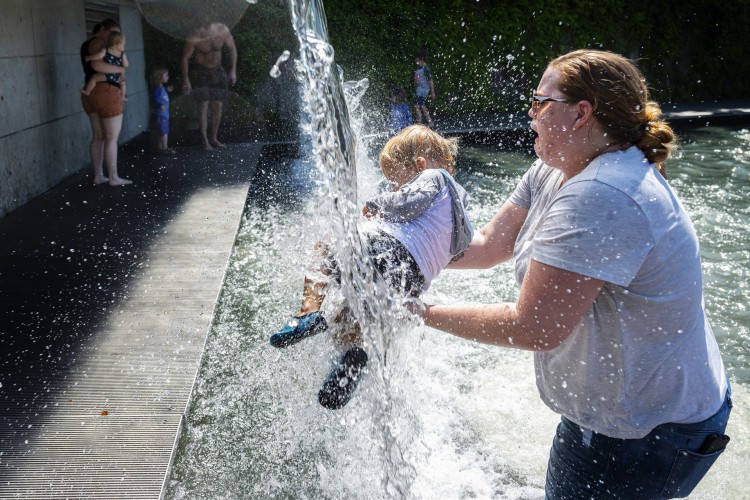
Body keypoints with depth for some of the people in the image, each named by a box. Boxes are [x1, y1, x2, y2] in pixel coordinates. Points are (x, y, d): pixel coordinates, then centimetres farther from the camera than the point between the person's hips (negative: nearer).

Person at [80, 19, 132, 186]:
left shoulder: (87, 44, 19)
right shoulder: (98, 42, -12)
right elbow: (97, 65, -28)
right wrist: (120, 69, -17)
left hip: (91, 93, 10)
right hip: (105, 92, -10)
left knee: (98, 136, 13)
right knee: (112, 138, -3)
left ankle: (98, 176, 17)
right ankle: (114, 178, 2)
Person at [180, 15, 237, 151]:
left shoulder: (222, 30, -17)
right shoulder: (193, 39, -24)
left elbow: (232, 49, -2)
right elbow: (185, 58, -12)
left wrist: (233, 70, -3)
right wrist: (185, 79, -12)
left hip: (217, 71, 4)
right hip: (200, 72, -4)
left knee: (218, 106, 4)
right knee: (203, 105, -11)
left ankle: (214, 138, 16)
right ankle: (205, 141, -8)